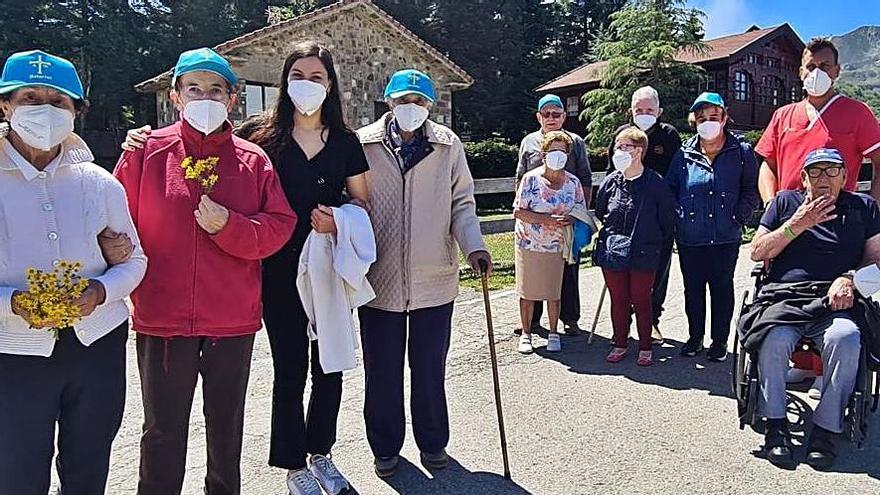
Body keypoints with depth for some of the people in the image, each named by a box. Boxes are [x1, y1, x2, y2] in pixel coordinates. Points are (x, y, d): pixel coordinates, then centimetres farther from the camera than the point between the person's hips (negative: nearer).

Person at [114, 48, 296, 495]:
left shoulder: (253, 160, 1)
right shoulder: (147, 152, 0)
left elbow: (280, 226, -4)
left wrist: (228, 226, -18)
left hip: (233, 322, 1)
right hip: (162, 319, -1)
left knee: (227, 429, 18)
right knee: (163, 433, 12)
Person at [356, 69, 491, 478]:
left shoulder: (448, 145, 3)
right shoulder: (363, 145, -1)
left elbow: (462, 202, 5)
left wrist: (473, 245, -10)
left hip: (434, 279, 1)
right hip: (379, 279, 0)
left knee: (430, 369, 14)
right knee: (382, 372, 11)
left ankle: (433, 443, 34)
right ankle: (386, 447, 31)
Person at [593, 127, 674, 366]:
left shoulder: (655, 183, -8)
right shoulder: (611, 181, 0)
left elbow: (667, 221, -1)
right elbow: (599, 213, 16)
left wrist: (661, 248, 2)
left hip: (643, 255, -3)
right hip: (612, 253, 3)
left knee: (641, 301, 7)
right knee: (618, 300, 12)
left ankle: (645, 348, 22)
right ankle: (619, 344, 26)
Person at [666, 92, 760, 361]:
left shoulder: (741, 152, 0)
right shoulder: (684, 153, 3)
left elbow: (751, 190, 5)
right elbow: (670, 188, 11)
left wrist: (739, 216, -6)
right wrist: (678, 217, 0)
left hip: (726, 237, -1)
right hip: (689, 237, 2)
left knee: (722, 288, 9)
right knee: (693, 288, 11)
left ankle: (720, 341, 23)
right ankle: (695, 337, 28)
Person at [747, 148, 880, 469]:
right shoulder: (785, 202, 20)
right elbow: (757, 252, 13)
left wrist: (849, 279, -7)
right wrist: (796, 225, 1)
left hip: (836, 302, 1)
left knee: (845, 340, -34)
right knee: (774, 339, -33)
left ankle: (826, 429, -20)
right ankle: (775, 425, -17)